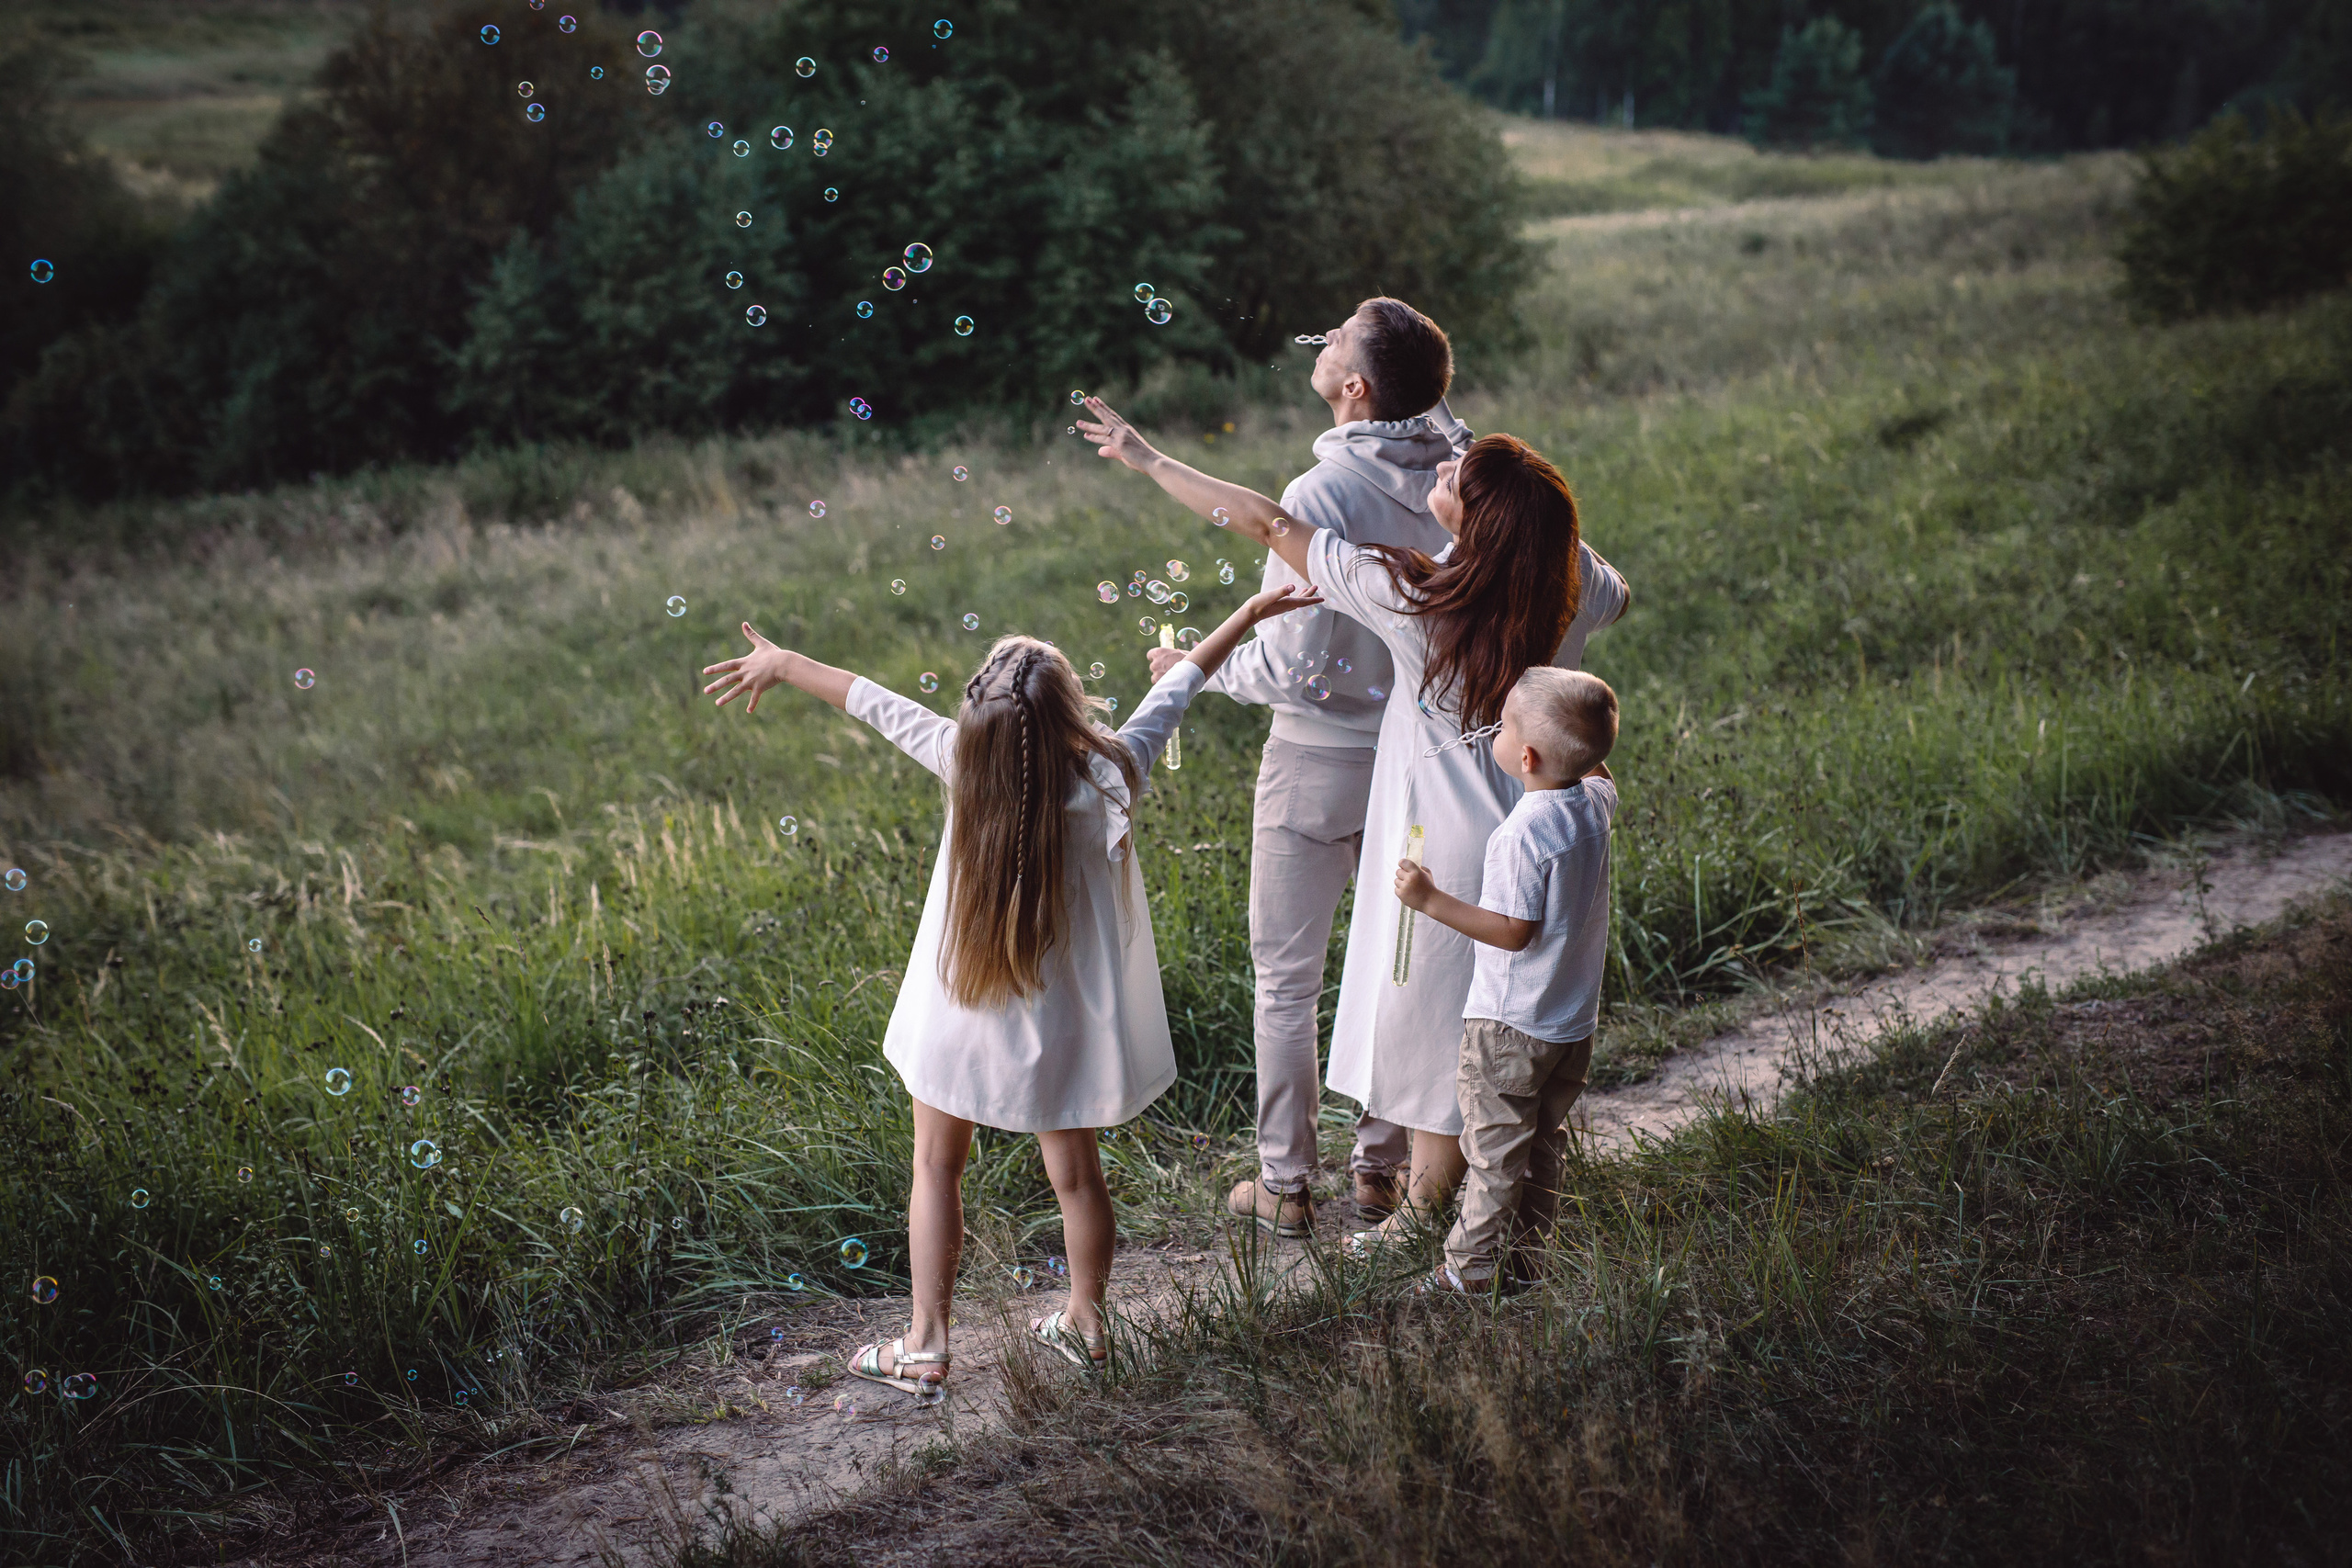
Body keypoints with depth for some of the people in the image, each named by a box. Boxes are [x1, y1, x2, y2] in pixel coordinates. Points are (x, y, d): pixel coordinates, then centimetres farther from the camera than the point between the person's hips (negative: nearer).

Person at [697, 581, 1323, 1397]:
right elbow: (1177, 686, -5)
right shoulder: (1109, 774, -19)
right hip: (1064, 1018, 2)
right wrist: (1251, 612, 10)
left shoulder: (969, 760, -22)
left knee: (936, 1165, 15)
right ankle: (1085, 1324, 35)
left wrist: (784, 663, 4)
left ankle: (924, 1348, 21)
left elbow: (877, 704, -9)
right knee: (1075, 1174, 18)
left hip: (965, 1016, -1)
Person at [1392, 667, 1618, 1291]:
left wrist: (1432, 900, -23)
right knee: (1544, 1144, 19)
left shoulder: (1523, 833, -27)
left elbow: (1515, 931, -26)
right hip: (1574, 1022, 8)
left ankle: (1474, 1264, 14)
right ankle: (1528, 1249, 28)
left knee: (1494, 1149, 5)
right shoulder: (1596, 802, -3)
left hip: (1509, 1027, -8)